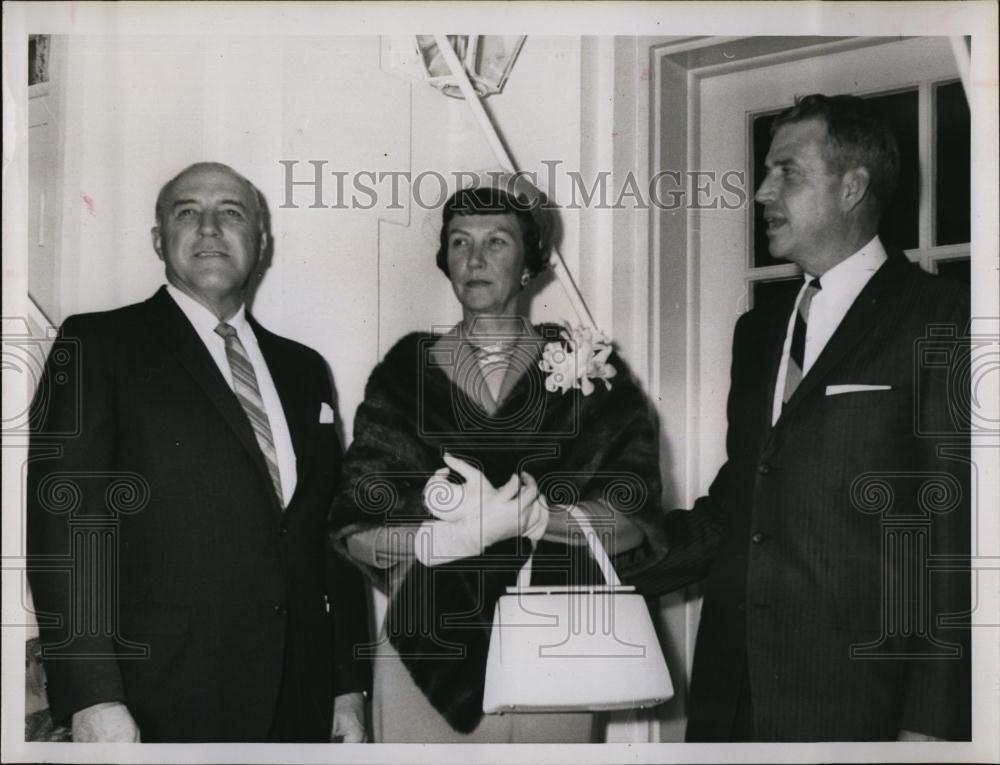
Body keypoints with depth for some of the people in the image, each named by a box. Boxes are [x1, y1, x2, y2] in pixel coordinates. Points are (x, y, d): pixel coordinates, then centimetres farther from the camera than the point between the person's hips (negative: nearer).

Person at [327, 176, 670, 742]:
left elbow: (633, 520, -4)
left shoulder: (586, 368, 4)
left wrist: (526, 514, -18)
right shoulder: (407, 372, 5)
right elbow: (355, 533, -2)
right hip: (429, 651, 0)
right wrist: (459, 532, -17)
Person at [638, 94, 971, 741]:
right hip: (734, 691, 6)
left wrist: (931, 722, -15)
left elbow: (958, 532, -10)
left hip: (858, 700, -6)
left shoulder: (942, 321, -5)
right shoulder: (757, 331, 17)